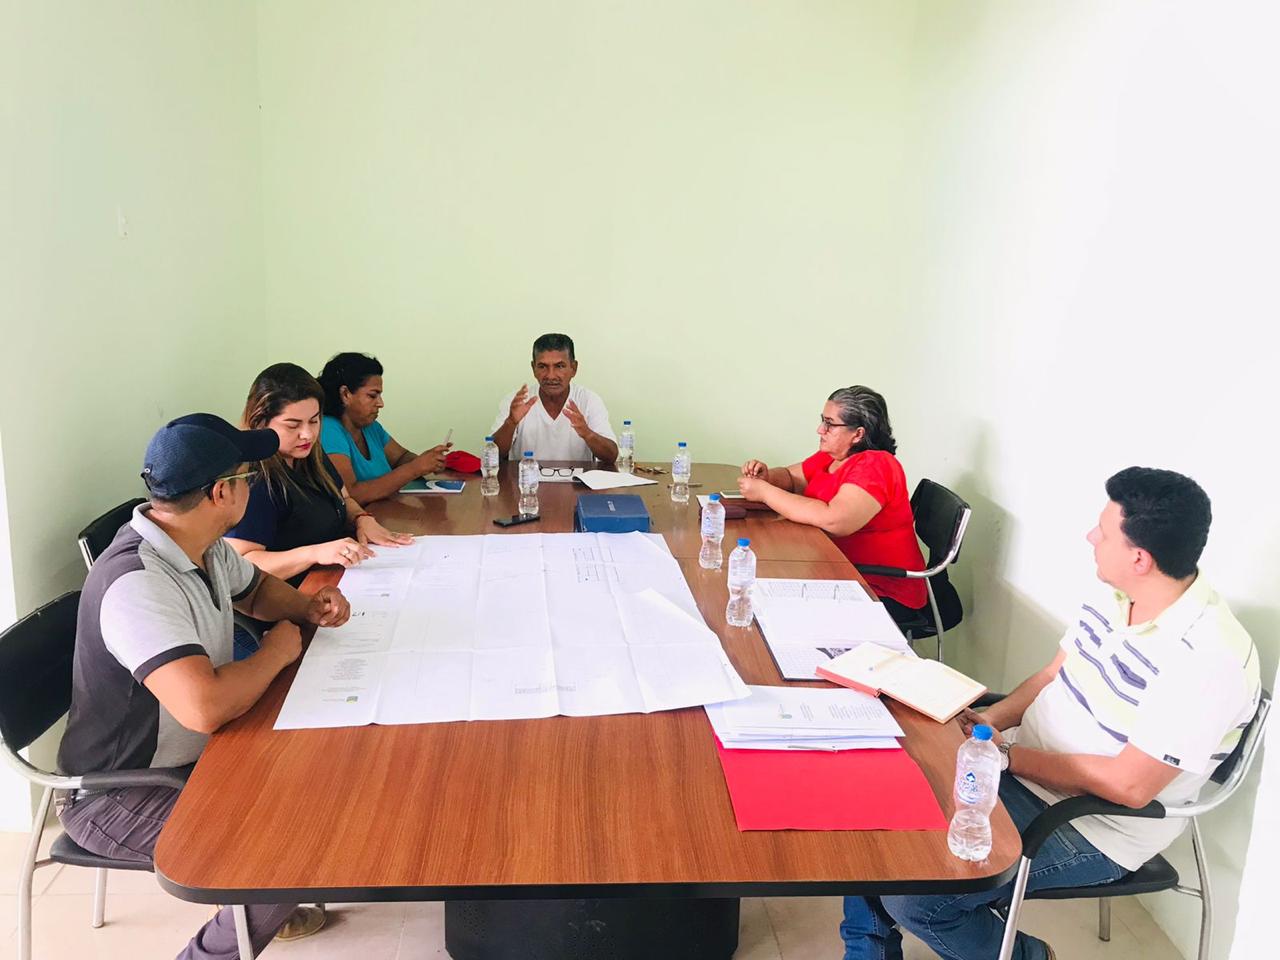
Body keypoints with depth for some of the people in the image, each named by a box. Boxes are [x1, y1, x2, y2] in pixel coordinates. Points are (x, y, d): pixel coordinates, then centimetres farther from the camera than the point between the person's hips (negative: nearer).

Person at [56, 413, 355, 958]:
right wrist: (279, 650, -26)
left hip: (190, 755, 9)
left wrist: (307, 607, -3)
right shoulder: (137, 585, -34)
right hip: (121, 795, -9)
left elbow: (256, 588, 19)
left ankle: (272, 904, 33)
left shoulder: (203, 546, -4)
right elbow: (205, 707, -44)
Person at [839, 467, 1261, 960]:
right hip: (1018, 766, 8)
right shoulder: (1112, 598, -1)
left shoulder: (1210, 658, -26)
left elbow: (1129, 785, -26)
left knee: (912, 895, -20)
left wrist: (1008, 754, -19)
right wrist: (991, 720, -5)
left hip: (1092, 830, -8)